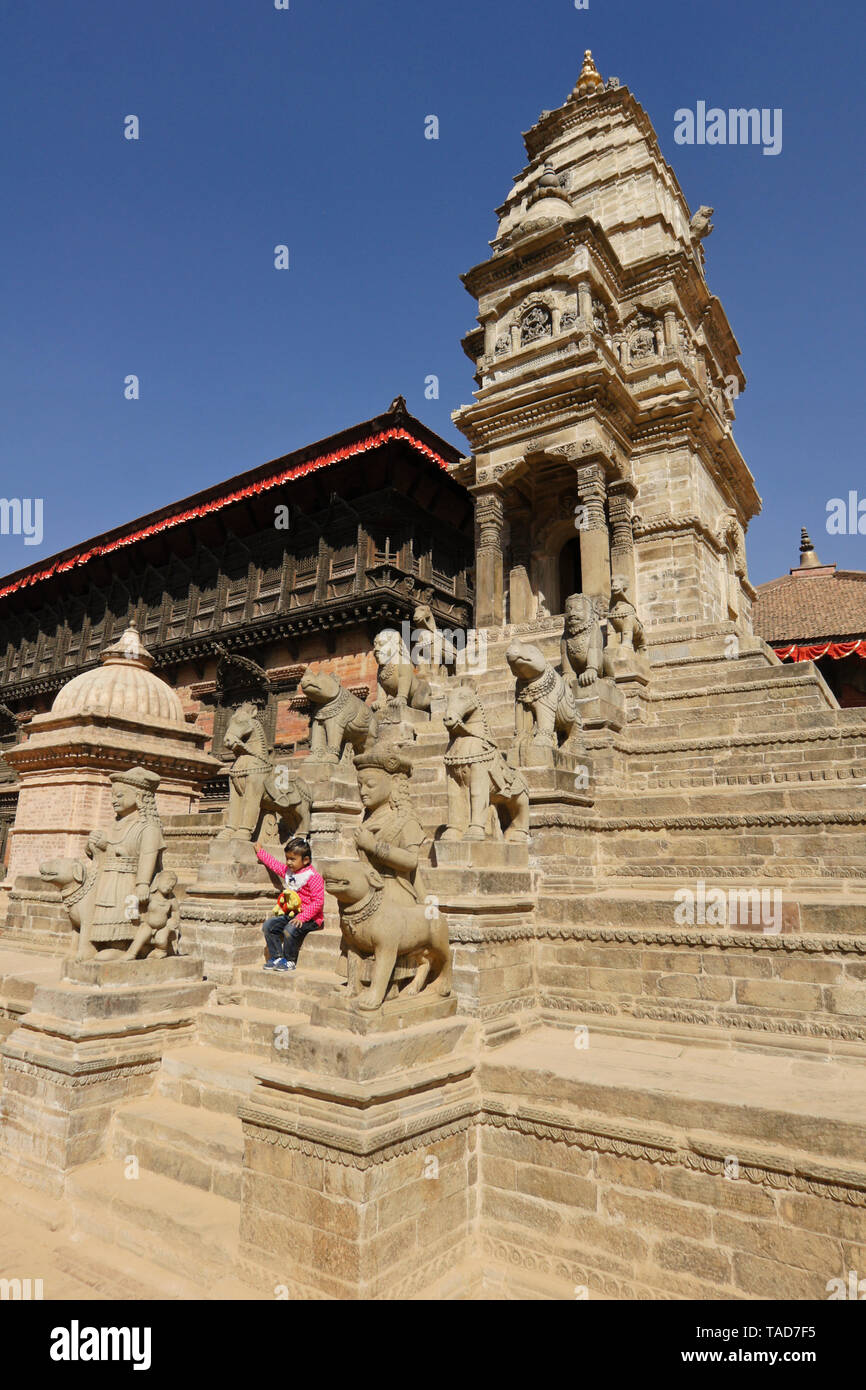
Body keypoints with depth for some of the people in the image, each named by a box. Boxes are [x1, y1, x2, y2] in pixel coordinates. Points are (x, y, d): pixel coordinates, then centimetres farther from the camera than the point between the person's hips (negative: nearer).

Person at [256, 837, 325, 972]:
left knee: (290, 930, -31)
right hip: (290, 914, 9)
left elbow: (318, 901, -22)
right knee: (268, 926, -5)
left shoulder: (313, 877, -16)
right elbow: (274, 864, 31)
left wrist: (302, 917, -28)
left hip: (310, 918, -8)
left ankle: (289, 961, -9)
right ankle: (276, 957, 4)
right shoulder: (287, 871, 10)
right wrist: (260, 852, 40)